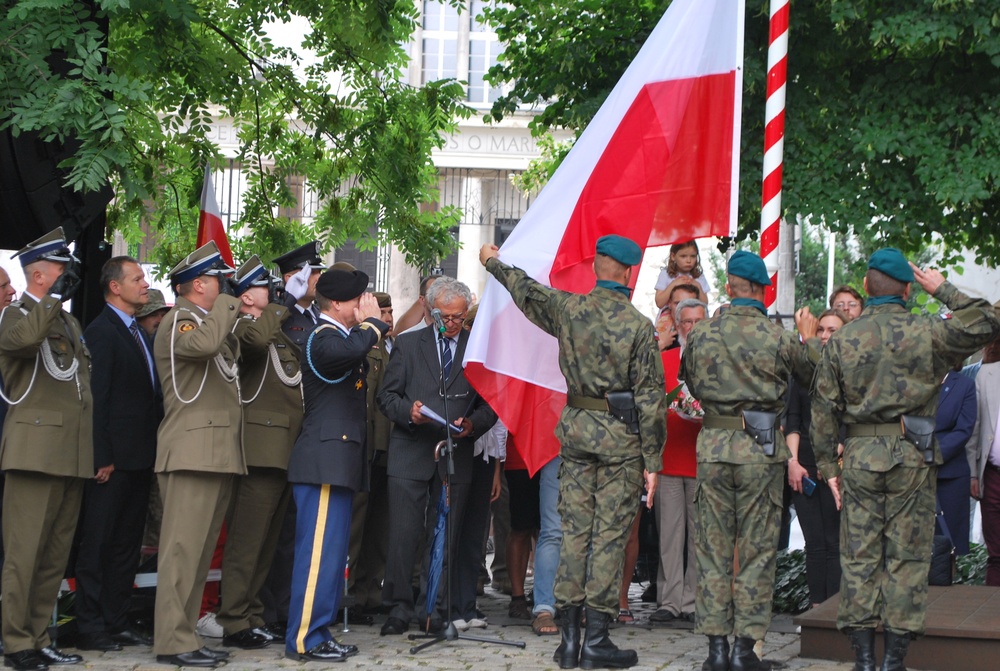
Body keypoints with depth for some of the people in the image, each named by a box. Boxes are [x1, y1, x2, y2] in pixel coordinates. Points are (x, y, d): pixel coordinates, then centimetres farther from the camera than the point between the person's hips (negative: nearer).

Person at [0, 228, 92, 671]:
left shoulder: (69, 323, 22)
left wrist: (94, 449, 20)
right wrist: (54, 298, -20)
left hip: (73, 456, 8)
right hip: (36, 449, -8)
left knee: (56, 555, 9)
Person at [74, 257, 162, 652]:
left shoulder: (140, 334, 17)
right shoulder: (101, 332, -10)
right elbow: (97, 397, -15)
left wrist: (153, 448, 12)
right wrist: (102, 457, -19)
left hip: (140, 457, 9)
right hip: (115, 457, -9)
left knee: (127, 544, 12)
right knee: (97, 542, -2)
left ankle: (116, 622, 17)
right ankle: (90, 628, 1)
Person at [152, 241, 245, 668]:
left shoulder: (212, 322, 24)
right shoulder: (179, 320, -8)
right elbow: (203, 344, -29)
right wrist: (228, 301, -15)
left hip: (219, 453, 10)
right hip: (192, 452, -10)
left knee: (201, 549, 11)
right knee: (183, 547, -11)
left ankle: (185, 634, 15)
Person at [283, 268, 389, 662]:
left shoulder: (340, 336, 21)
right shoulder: (324, 338, -13)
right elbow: (350, 351, -35)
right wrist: (371, 322, -20)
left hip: (338, 463, 11)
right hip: (324, 462, -11)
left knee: (331, 553, 13)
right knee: (319, 552, -10)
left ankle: (318, 635, 18)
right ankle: (303, 641, -8)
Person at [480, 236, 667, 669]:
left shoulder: (568, 309, 1)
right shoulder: (639, 326, -9)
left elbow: (526, 290, 21)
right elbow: (650, 396, -8)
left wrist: (492, 262, 41)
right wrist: (651, 461, -4)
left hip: (576, 427, 4)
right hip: (621, 437, -4)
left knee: (574, 532, 8)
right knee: (609, 536, -1)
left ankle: (569, 636, 9)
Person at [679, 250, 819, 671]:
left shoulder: (699, 335, 0)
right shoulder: (778, 337, -8)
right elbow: (813, 376, 8)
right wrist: (809, 338, 24)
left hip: (713, 447, 2)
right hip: (760, 450, -2)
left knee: (713, 548, 8)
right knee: (757, 549, 5)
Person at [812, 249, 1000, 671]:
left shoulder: (842, 340, 3)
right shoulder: (927, 333, -5)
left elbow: (824, 407, 4)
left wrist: (828, 464, 10)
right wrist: (944, 291, 7)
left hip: (860, 457, 2)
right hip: (912, 457, -2)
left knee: (859, 557, 6)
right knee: (907, 558, 4)